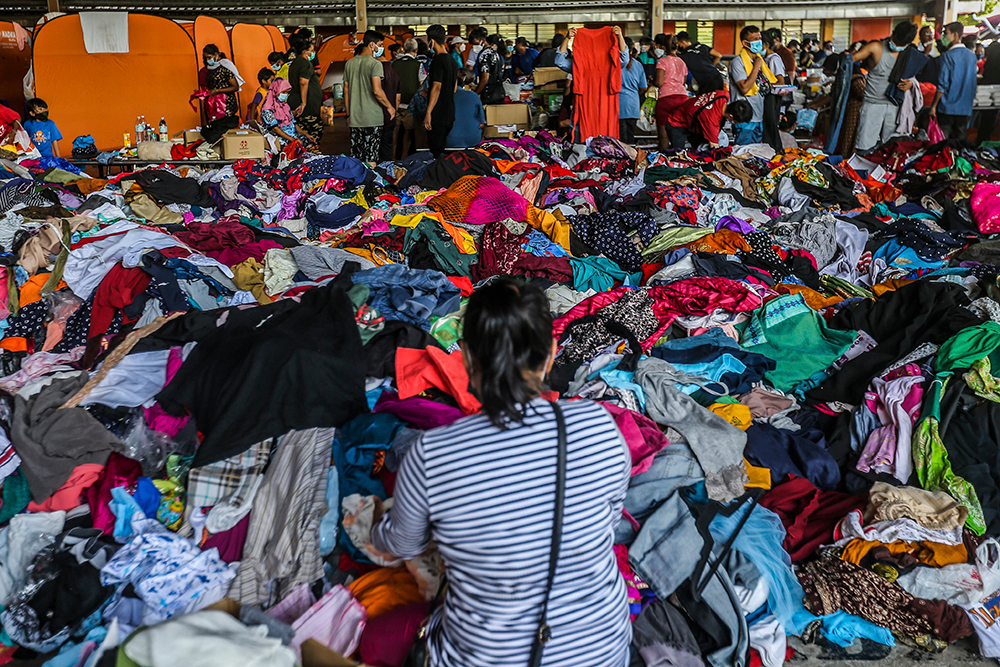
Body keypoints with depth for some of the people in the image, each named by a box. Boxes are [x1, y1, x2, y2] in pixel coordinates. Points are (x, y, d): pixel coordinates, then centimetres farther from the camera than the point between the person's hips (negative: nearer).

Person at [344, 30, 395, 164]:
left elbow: (346, 91, 13)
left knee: (355, 158, 9)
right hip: (372, 118, -6)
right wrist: (390, 107, -5)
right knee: (370, 159, -3)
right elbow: (377, 91, -19)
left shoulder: (349, 63, 10)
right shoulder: (375, 64, -10)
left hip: (354, 118, 6)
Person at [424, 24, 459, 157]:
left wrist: (428, 113, -20)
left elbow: (437, 87, -20)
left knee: (436, 152, -6)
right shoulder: (452, 60, 13)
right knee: (444, 150, 15)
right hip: (449, 114, 9)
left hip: (438, 115, -9)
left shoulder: (438, 60, -14)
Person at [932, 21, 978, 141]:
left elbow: (942, 85, -13)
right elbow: (973, 84, 16)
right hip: (965, 109, 6)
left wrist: (934, 105, -7)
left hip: (947, 108, -6)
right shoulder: (972, 56, 10)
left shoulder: (948, 56, -10)